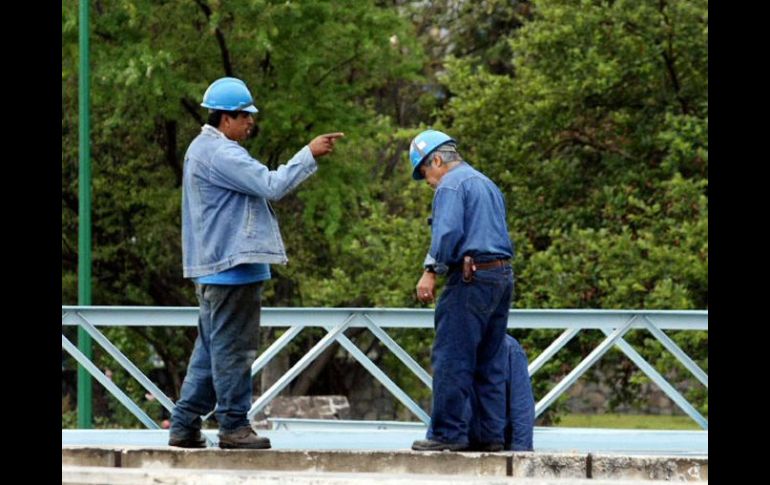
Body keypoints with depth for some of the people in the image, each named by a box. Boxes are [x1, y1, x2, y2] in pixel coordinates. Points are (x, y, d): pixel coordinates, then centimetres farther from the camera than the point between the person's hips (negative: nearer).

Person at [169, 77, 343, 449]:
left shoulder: (204, 149, 20)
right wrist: (309, 155, -16)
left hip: (213, 267, 11)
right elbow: (271, 185, -22)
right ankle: (233, 425, -1)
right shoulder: (221, 153, -16)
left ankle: (184, 425, 12)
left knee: (211, 348, 13)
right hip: (233, 265, -11)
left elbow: (258, 184, 23)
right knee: (233, 348, -5)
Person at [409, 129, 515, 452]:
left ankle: (448, 433, -8)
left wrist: (431, 271, -15)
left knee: (451, 359, -6)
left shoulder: (451, 184, -5)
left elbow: (448, 232, -18)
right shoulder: (487, 183, 23)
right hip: (503, 276, 9)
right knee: (491, 362, 10)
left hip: (472, 277, -9)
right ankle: (492, 434, 10)